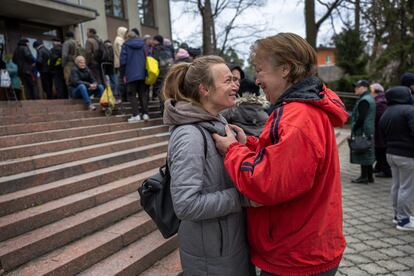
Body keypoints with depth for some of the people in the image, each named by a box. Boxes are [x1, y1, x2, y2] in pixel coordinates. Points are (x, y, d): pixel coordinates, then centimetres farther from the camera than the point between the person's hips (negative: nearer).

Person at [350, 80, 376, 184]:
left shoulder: (364, 100, -16)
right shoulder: (370, 98, 16)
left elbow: (361, 118, -22)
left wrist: (353, 130, -15)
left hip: (362, 132, -10)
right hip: (369, 132, 10)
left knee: (363, 154, -5)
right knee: (368, 154, 14)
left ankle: (364, 177, 0)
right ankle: (369, 176, 22)